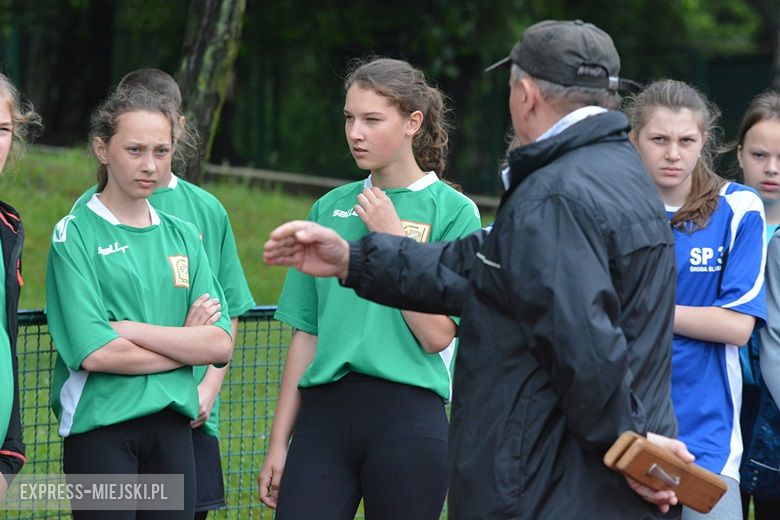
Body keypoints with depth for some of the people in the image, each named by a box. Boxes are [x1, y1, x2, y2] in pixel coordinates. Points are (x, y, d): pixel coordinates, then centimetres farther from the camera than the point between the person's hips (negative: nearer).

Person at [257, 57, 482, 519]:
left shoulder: (453, 211, -1)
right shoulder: (330, 208, 11)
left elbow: (436, 335, -7)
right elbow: (307, 334, 14)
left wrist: (393, 239, -9)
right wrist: (279, 443, 11)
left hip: (407, 416, -3)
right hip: (324, 412, 3)